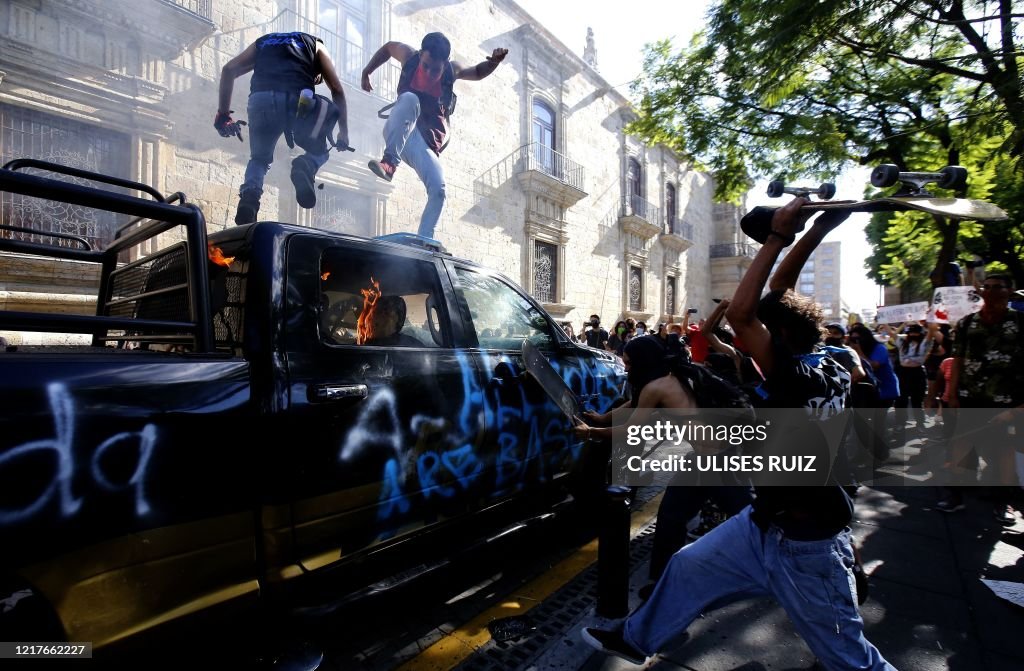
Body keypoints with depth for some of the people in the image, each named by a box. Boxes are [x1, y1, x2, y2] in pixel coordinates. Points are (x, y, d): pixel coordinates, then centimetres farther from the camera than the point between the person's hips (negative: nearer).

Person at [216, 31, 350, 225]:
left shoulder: (262, 42, 35)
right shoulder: (315, 45, 30)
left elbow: (228, 70, 21)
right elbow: (337, 90, 18)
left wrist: (223, 114, 21)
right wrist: (344, 132, 20)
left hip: (261, 100, 2)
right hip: (299, 100, -2)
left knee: (259, 159, 24)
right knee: (320, 150, 24)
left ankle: (249, 194, -7)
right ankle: (307, 166, -12)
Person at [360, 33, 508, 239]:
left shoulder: (452, 70, 1)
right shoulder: (409, 56, -1)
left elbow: (477, 72, 19)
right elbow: (388, 47, 20)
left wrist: (493, 62, -1)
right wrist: (366, 72, 20)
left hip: (427, 141, 2)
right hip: (399, 134, -1)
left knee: (438, 190, -21)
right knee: (409, 99, -34)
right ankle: (390, 161, -42)